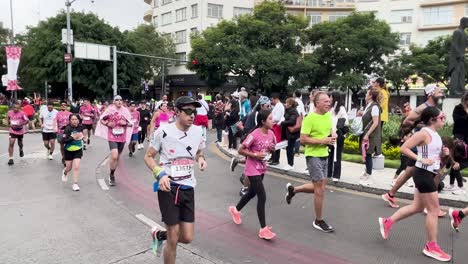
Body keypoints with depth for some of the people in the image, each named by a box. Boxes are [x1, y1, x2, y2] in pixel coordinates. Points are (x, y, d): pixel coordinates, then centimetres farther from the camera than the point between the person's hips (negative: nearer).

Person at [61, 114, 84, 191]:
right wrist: (72, 137, -33)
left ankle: (75, 184, 0)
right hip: (69, 150, -1)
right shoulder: (68, 128, -18)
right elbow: (64, 140, -24)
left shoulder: (81, 127, -5)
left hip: (78, 150, 2)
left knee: (76, 167, -10)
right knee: (69, 168, 13)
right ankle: (65, 173, 50)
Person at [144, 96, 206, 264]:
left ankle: (159, 235, 38)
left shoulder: (198, 132, 1)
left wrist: (201, 159, -4)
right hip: (168, 187, -4)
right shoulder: (164, 131, -12)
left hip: (188, 188, 5)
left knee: (187, 238, 8)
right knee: (173, 240, 1)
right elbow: (148, 157, -3)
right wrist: (160, 174, -19)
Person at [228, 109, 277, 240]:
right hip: (253, 169, -8)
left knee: (252, 192, 22)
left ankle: (235, 210, 46)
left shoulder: (271, 133, -1)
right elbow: (240, 150, -17)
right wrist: (255, 154, -25)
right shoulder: (254, 135, -22)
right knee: (262, 196, -10)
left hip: (262, 168, 8)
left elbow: (272, 149, 15)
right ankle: (263, 229, -1)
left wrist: (272, 148, -7)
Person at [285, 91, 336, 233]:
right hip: (313, 156, -8)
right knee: (320, 188, -1)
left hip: (324, 155, 8)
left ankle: (293, 189, 36)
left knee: (319, 187, 16)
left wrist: (333, 136, -2)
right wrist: (322, 141, -23)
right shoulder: (310, 118, -18)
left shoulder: (329, 115, 6)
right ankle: (319, 221, 15)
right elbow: (303, 139, -20)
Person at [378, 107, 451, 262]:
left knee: (417, 207, 16)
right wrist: (421, 160, -26)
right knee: (434, 209, -1)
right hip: (423, 174, -10)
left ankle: (387, 222, 26)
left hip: (429, 174, 10)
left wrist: (443, 153, 3)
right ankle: (431, 246, 11)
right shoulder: (423, 133, -15)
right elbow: (404, 148, -22)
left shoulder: (436, 135, 13)